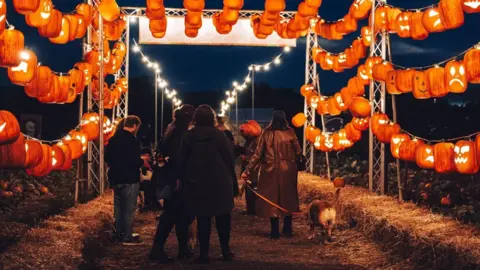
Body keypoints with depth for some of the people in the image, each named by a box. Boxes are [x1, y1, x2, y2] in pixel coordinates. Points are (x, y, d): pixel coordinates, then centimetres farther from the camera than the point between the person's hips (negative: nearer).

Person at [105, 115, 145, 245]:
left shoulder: (114, 138, 8)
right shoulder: (132, 140, -18)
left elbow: (107, 157, 14)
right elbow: (135, 161, -23)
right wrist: (142, 161, -3)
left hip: (116, 178, 8)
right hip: (130, 180, -8)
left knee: (118, 208, 14)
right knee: (129, 209, -1)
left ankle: (119, 235, 21)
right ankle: (128, 237, 4)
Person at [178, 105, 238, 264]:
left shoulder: (189, 136, 1)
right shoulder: (219, 135, -3)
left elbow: (182, 161, 3)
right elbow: (229, 160, -3)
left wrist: (183, 181, 11)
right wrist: (233, 183, 4)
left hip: (197, 184, 1)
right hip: (219, 183, -1)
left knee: (203, 219, 3)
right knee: (222, 217, 10)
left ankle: (204, 253, 3)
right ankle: (226, 251, 15)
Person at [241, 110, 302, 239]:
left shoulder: (266, 133, -6)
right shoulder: (290, 133, -5)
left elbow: (258, 154, -7)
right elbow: (298, 152, -1)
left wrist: (248, 171, -1)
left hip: (271, 170, -1)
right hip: (288, 170, 1)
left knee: (272, 199, 7)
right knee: (287, 198, 15)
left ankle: (275, 231, 8)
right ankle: (287, 230, 18)